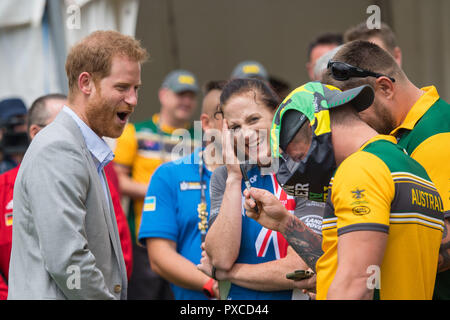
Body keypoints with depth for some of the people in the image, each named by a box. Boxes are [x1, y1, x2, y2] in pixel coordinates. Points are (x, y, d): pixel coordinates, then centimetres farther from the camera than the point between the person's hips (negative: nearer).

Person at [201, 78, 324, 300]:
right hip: (235, 296, 4)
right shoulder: (224, 177, 4)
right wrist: (234, 177, -11)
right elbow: (221, 257, -10)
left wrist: (223, 272, -7)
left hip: (290, 296, -4)